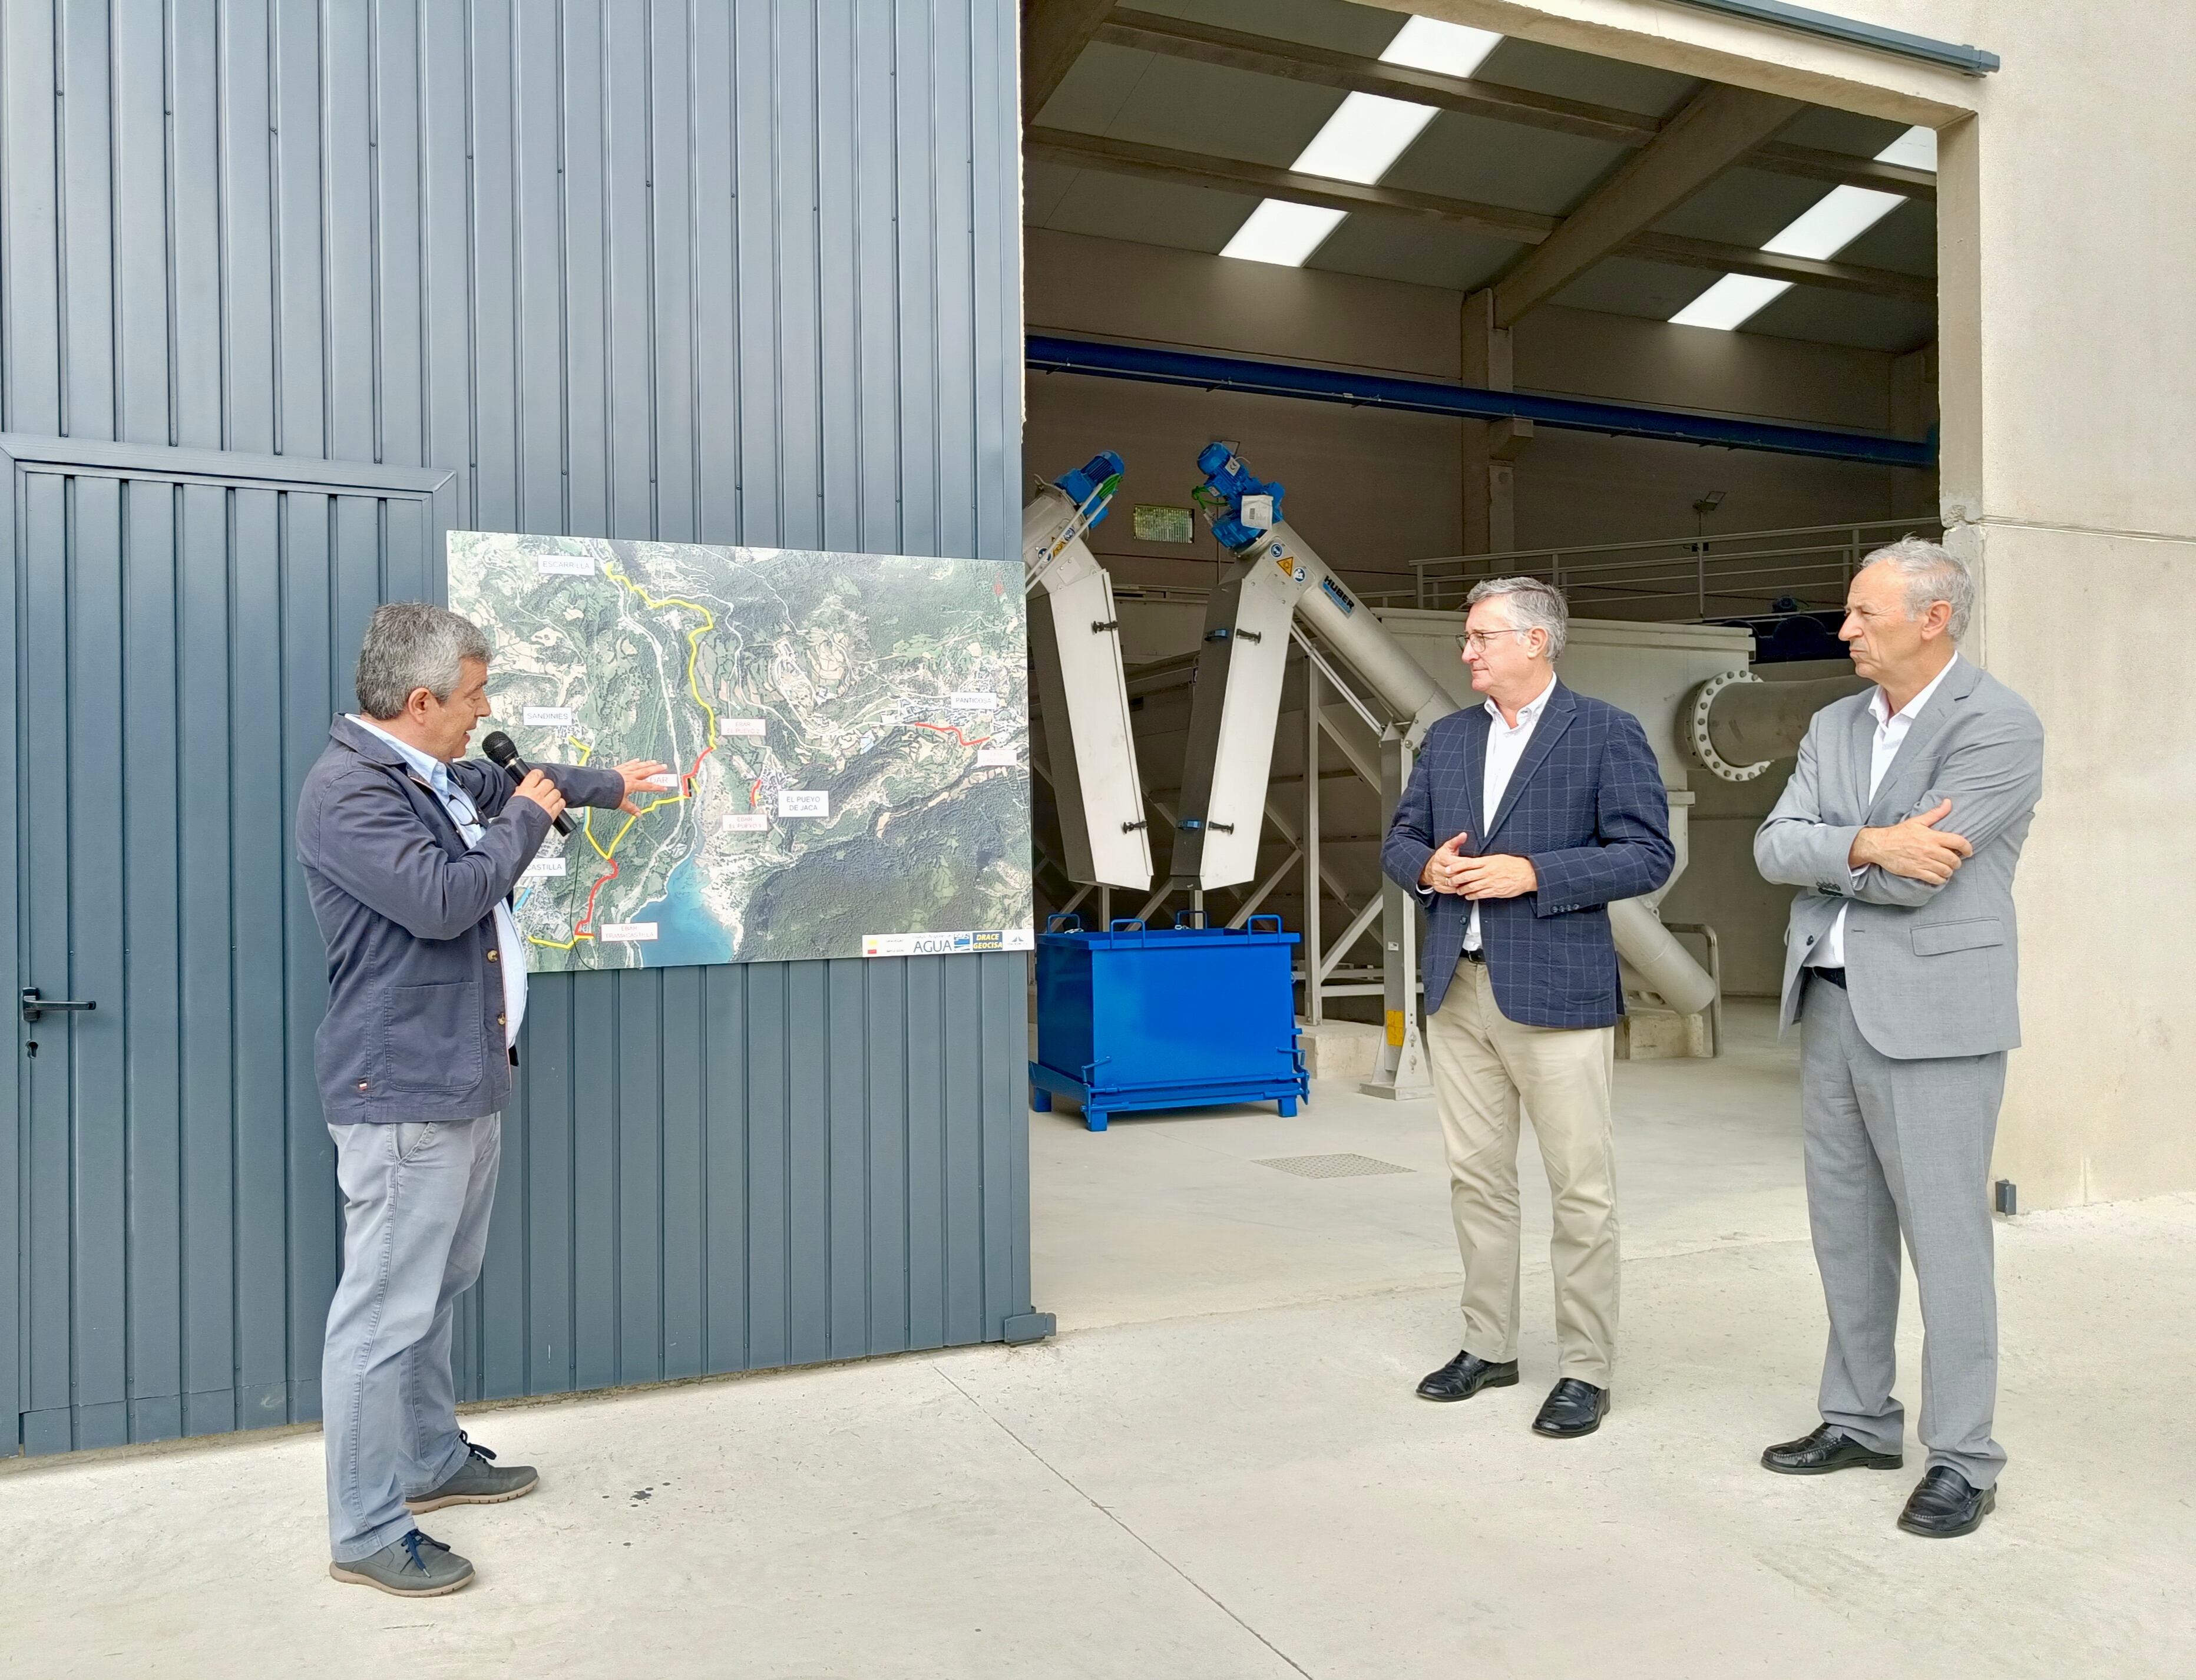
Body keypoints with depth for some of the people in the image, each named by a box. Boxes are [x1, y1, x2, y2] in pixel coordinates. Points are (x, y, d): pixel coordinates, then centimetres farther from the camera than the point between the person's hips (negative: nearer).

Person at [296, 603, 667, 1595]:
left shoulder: (432, 775, 12)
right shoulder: (347, 791, -19)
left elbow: (504, 784, 34)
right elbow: (441, 898, -29)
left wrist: (606, 785, 40)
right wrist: (527, 823, -13)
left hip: (464, 1079, 11)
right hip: (402, 1094, -10)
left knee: (438, 1290, 21)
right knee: (386, 1313, -2)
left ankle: (433, 1460, 36)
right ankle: (366, 1533, 9)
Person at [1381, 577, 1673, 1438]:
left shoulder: (1606, 732, -3)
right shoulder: (1447, 737, 14)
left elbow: (1647, 854, -8)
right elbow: (1400, 840, 18)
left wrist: (1531, 873, -17)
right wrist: (1428, 867, -5)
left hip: (1555, 992, -5)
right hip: (1458, 989, 6)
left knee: (1581, 1188, 1)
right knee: (1476, 1176, 13)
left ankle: (1586, 1370, 13)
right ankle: (1488, 1346, 26)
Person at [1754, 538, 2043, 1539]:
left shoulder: (1998, 726, -11)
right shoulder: (1835, 727, 11)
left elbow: (1917, 878, -20)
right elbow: (1772, 848, -1)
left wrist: (1824, 855, -5)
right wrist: (1867, 844, -18)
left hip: (1932, 1014, -7)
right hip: (1832, 1005, 7)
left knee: (1945, 1234, 0)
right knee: (1846, 1227, 14)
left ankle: (1962, 1460, 13)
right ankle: (1860, 1420, 28)